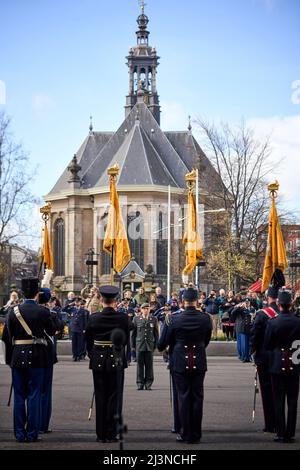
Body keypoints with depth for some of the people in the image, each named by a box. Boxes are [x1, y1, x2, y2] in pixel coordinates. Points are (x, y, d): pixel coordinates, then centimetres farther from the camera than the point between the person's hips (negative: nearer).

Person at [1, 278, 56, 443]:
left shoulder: (13, 311, -3)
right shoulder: (43, 312, -7)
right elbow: (51, 331, 6)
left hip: (18, 357, 2)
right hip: (37, 357, -1)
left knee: (19, 396, 8)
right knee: (34, 396, 4)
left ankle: (20, 434, 10)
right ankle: (32, 433, 4)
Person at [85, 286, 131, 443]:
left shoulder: (94, 318, -6)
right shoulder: (122, 318, -9)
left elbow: (88, 340, 3)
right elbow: (126, 339, 2)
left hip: (98, 360, 1)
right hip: (116, 360, -1)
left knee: (100, 397, 9)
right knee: (115, 397, 5)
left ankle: (101, 434, 10)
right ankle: (111, 434, 3)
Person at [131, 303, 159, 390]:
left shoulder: (154, 319, 8)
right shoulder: (136, 319, 6)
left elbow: (156, 333, 10)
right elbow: (133, 333, 8)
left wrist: (155, 345, 5)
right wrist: (133, 345, 5)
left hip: (149, 346, 0)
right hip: (139, 345, 0)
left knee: (149, 365, 1)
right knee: (140, 365, 1)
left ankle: (148, 384, 7)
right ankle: (140, 384, 6)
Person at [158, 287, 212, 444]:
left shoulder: (176, 319, -9)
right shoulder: (205, 318, -5)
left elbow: (167, 340, 2)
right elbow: (207, 340, 7)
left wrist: (160, 347, 24)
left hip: (181, 362, -1)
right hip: (199, 362, 1)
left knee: (183, 397, 5)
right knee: (197, 397, 7)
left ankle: (186, 435, 6)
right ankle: (195, 435, 10)